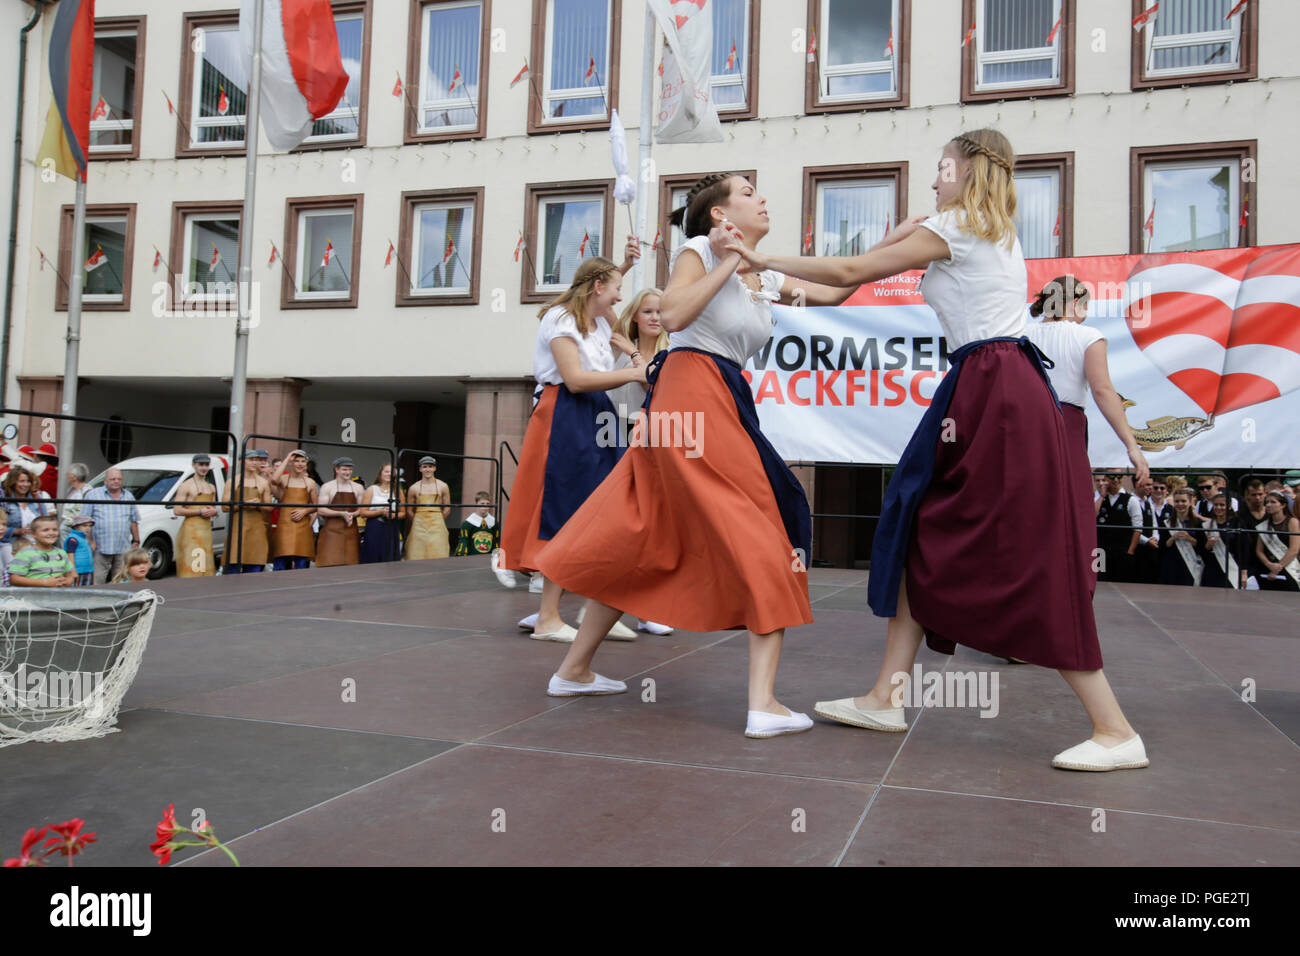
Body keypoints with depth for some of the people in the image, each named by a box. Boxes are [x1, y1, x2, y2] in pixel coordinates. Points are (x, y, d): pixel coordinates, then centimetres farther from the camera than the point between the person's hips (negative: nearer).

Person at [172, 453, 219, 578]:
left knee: (205, 566, 4)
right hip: (191, 529, -6)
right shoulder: (186, 486, -2)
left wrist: (213, 511, 4)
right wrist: (200, 512, -14)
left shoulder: (211, 487, 19)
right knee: (191, 565, -13)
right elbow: (177, 510, -10)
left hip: (207, 529, 6)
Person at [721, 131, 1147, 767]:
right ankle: (884, 698, 13)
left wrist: (764, 261, 2)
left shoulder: (952, 230, -5)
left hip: (996, 396, -10)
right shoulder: (997, 233, 22)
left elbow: (851, 271, -5)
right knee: (926, 536, 9)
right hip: (996, 389, 10)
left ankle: (1116, 733, 0)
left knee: (1032, 565, -8)